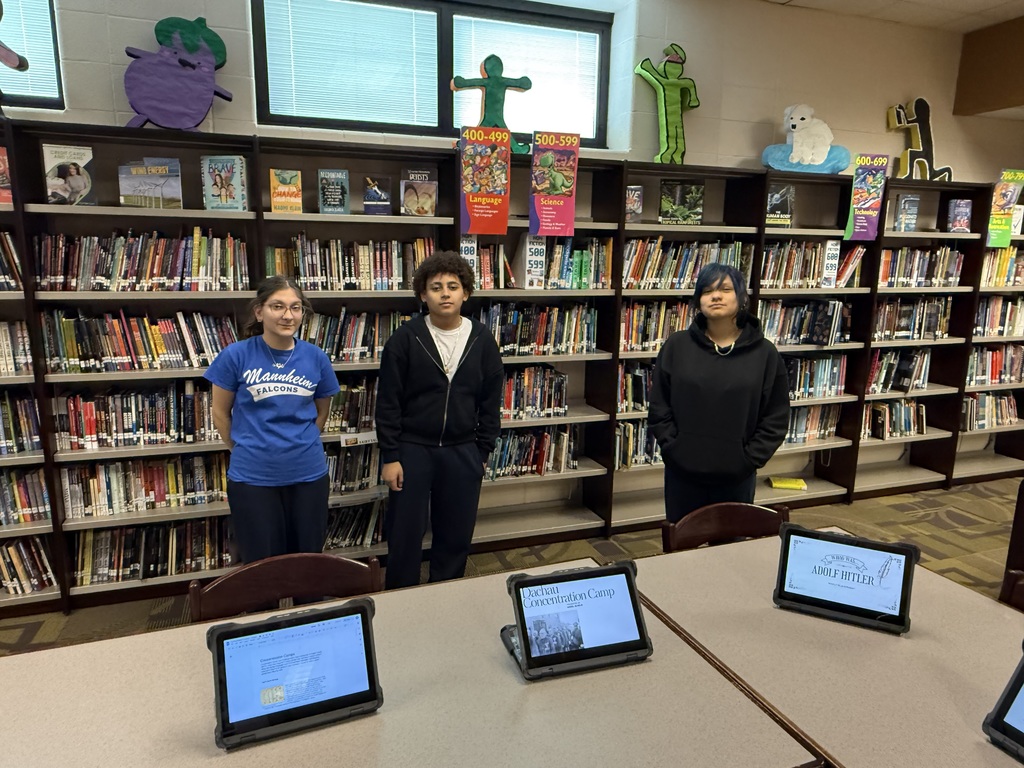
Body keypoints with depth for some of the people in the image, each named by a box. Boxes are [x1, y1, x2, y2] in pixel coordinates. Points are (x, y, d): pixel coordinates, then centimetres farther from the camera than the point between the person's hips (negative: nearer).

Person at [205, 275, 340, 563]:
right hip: (252, 477, -1)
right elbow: (220, 414, 3)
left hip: (308, 475, 2)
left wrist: (299, 447, 11)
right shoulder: (236, 355, -9)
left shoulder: (316, 357, -3)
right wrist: (245, 451, 11)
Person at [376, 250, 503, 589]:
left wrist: (482, 452, 5)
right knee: (405, 535, 7)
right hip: (412, 449, -2)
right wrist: (390, 456, -8)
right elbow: (388, 402, -5)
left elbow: (491, 401, 6)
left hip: (462, 452, 2)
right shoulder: (405, 338, -7)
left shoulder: (482, 339, 0)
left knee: (456, 536, 12)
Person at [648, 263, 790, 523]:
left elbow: (776, 418, 0)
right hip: (682, 473, 0)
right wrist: (674, 450, -6)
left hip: (737, 476, 0)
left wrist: (749, 460, -6)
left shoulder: (764, 352, -2)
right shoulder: (676, 346, -1)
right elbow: (659, 407, 1)